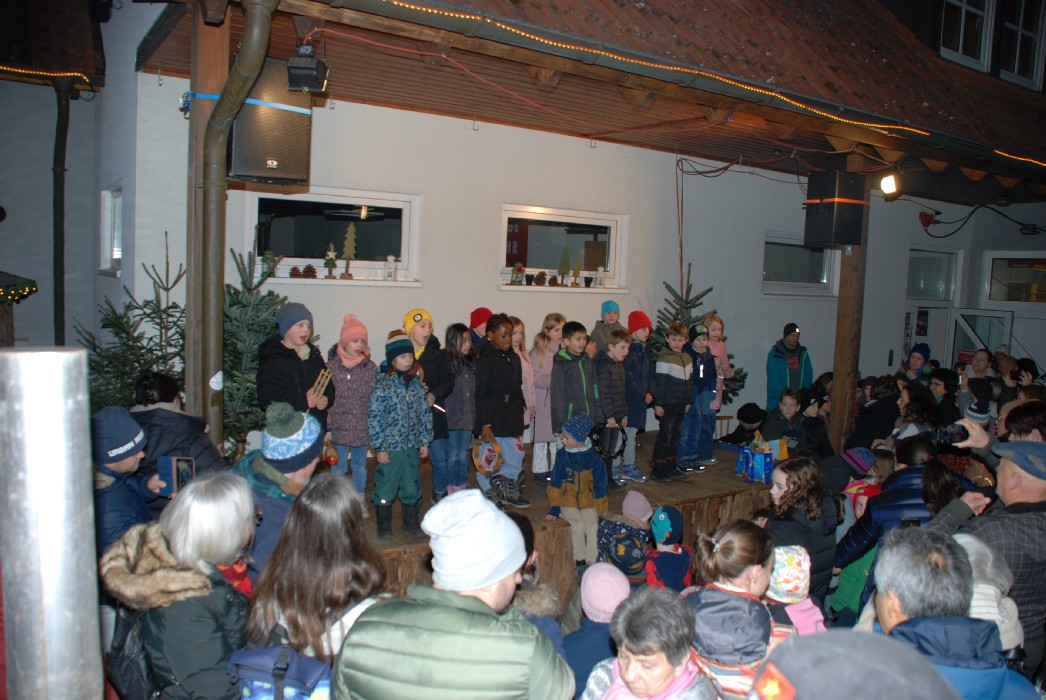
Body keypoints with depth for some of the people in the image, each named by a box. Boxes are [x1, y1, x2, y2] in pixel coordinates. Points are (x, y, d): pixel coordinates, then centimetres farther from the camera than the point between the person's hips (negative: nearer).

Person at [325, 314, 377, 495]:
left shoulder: (370, 367, -1)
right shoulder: (331, 366, -7)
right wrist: (326, 424, -5)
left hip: (362, 427, 2)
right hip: (339, 425, -2)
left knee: (360, 466, 15)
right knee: (339, 468, 7)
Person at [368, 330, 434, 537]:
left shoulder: (417, 384, 4)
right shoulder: (383, 385, -11)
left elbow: (425, 413, 9)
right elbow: (374, 418, -11)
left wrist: (425, 442, 7)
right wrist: (379, 447, -12)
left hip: (413, 447, 4)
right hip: (389, 447, -4)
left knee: (412, 487, 15)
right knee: (385, 487, 6)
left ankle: (411, 522, 32)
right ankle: (384, 525, 23)